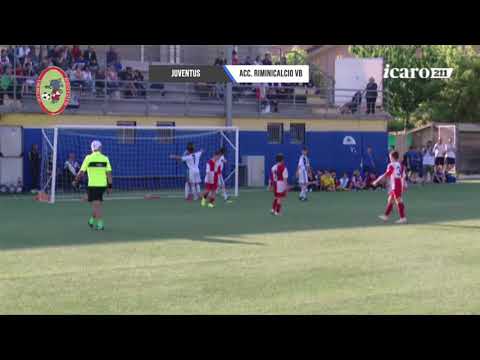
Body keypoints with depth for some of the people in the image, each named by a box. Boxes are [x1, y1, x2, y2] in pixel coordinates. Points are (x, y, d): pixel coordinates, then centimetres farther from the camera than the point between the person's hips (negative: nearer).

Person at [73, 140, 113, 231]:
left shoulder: (88, 158, -5)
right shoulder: (105, 158, 2)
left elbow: (81, 172, -3)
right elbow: (109, 173, -2)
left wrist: (75, 181, 11)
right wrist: (110, 186, 4)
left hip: (92, 185, -3)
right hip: (102, 185, 3)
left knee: (96, 204, -2)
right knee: (97, 204, 18)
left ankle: (100, 224, -9)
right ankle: (92, 221, 29)